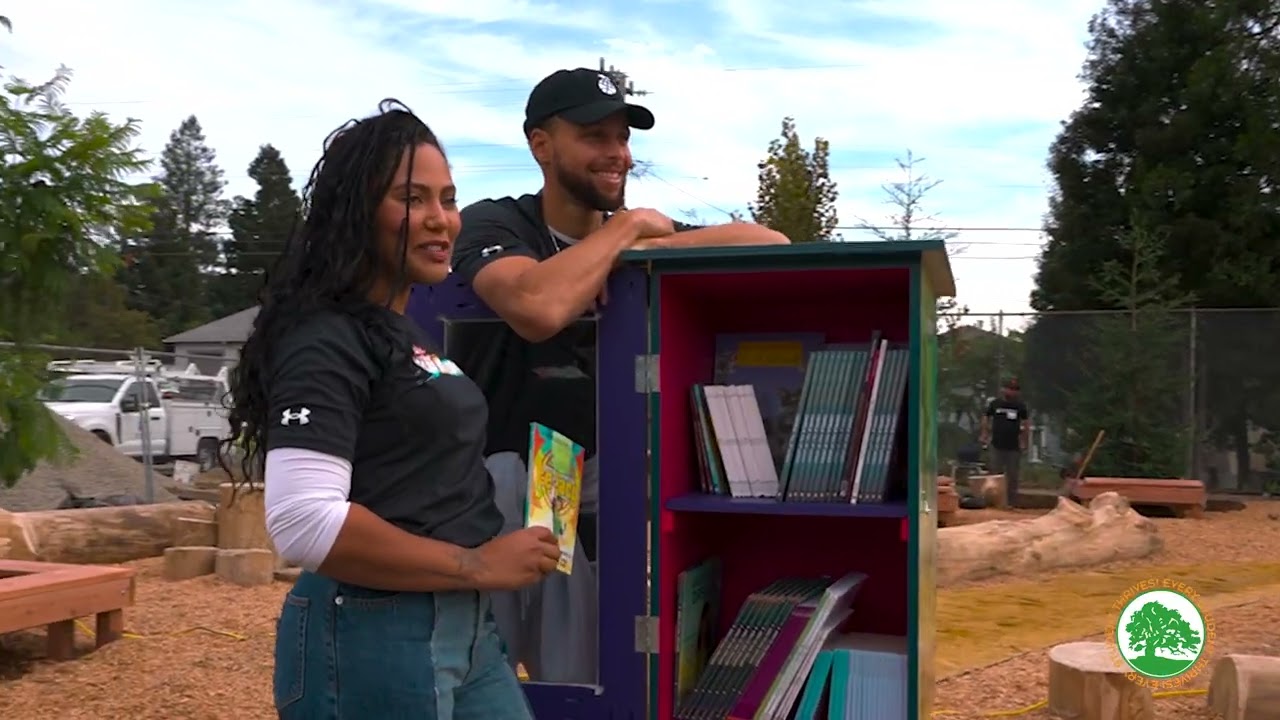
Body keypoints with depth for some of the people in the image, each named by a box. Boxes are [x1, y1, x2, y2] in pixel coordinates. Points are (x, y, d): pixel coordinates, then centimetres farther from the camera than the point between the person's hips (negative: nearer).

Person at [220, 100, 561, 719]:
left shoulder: (406, 333, 14)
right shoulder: (328, 339, -15)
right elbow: (304, 523, -25)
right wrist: (476, 567, -17)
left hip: (464, 626, 9)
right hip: (374, 638, -9)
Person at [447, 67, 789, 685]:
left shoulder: (641, 237, 6)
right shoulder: (493, 223, -10)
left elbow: (772, 244, -5)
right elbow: (540, 310, -33)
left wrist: (653, 246, -17)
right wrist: (626, 227, -19)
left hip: (585, 485, 5)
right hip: (494, 480, -4)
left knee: (585, 685, 14)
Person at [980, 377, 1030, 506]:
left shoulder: (1020, 406, 0)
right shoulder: (994, 403, 0)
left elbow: (1026, 424, 3)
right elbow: (986, 419, 7)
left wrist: (1024, 442, -3)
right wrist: (985, 436, -2)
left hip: (1014, 447, 0)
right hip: (997, 446, 0)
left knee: (1013, 477, 5)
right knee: (995, 476, 5)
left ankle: (1012, 503, 12)